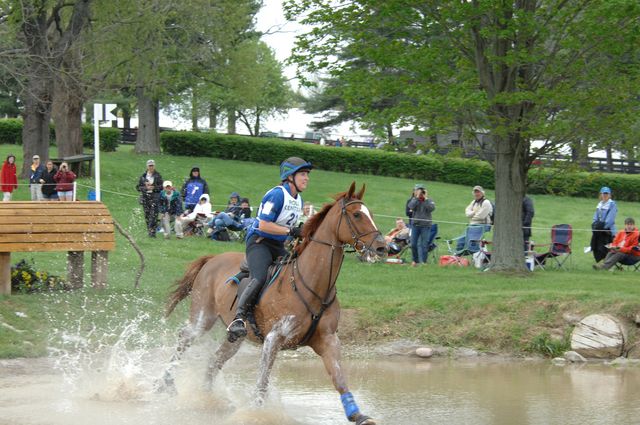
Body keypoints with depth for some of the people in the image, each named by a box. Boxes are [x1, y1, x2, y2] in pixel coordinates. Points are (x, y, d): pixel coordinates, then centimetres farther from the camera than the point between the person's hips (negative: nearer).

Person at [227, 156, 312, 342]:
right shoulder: (277, 195, -15)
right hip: (259, 242, -9)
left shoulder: (298, 200, 14)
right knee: (259, 279, -31)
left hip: (279, 247, 9)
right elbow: (264, 225, -21)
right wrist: (290, 231, -23)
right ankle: (238, 319, -38)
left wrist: (299, 233, 6)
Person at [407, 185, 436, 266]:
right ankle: (415, 260, 20)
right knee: (413, 244, 3)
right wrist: (417, 197, -13)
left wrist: (426, 198, -11)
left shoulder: (429, 201, 4)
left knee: (424, 244, -3)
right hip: (415, 225, 2)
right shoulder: (414, 200, 6)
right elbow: (410, 206, -13)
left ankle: (423, 261, 4)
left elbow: (432, 208, -15)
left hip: (425, 226, -2)